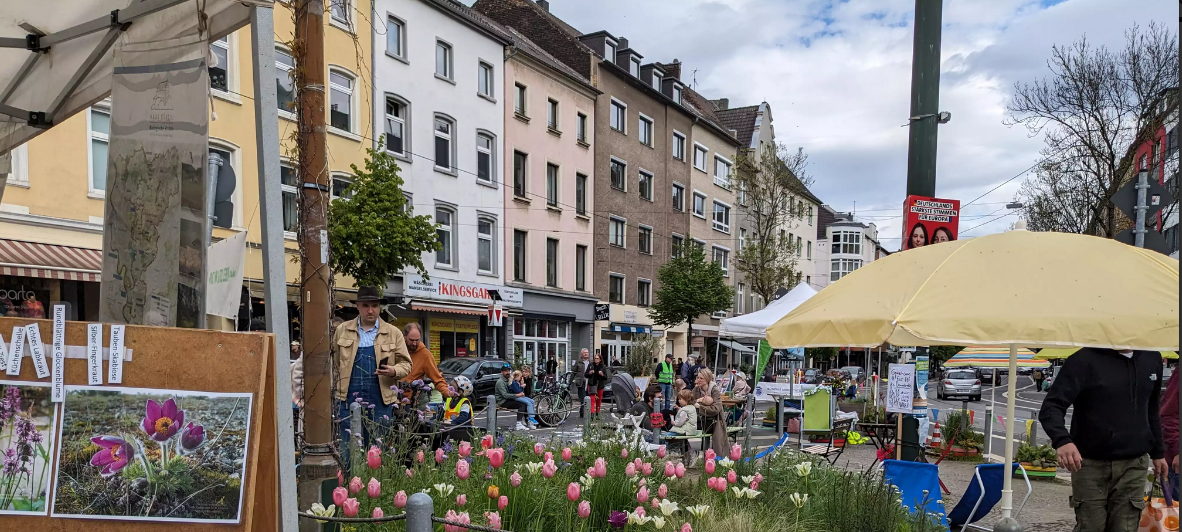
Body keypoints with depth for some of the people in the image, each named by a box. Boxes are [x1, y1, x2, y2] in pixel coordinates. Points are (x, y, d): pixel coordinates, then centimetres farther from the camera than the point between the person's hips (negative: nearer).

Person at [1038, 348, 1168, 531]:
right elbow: (1051, 406, -19)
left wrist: (1158, 452, 21)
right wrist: (1062, 440, -37)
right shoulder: (1085, 360, -11)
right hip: (1090, 464, -4)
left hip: (1134, 465, 4)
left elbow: (1151, 410, 21)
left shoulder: (1152, 358, 8)